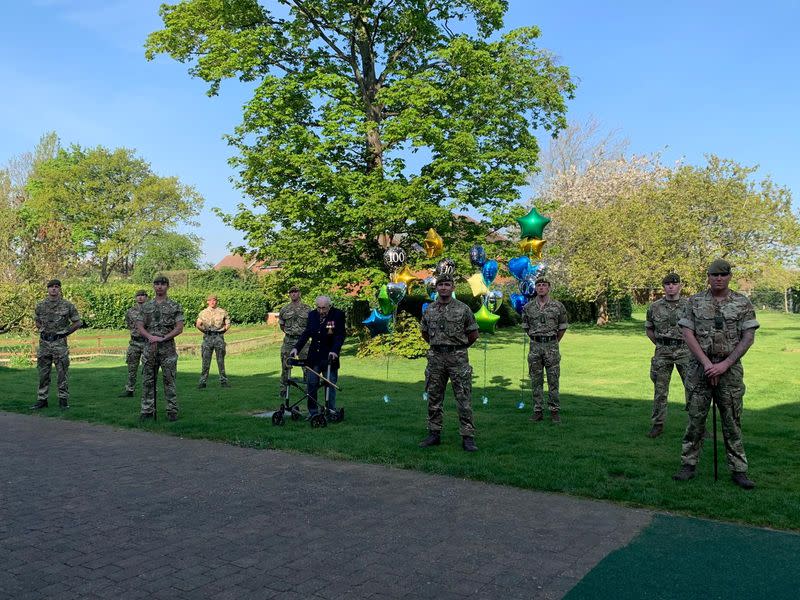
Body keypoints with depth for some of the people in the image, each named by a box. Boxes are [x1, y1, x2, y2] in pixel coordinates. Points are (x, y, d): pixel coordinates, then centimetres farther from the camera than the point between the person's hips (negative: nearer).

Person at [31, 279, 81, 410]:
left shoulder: (67, 305, -2)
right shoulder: (40, 306, 7)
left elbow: (77, 323, 5)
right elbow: (37, 322, 23)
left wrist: (65, 332, 0)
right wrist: (43, 331, 9)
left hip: (60, 343, -3)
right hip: (44, 343, 3)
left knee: (62, 373, 0)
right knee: (43, 373, 8)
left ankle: (63, 400, 8)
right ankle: (42, 399, 16)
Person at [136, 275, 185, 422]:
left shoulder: (175, 306, 2)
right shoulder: (146, 306, 11)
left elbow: (179, 328, -6)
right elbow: (140, 326, 5)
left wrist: (162, 338, -16)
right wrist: (150, 337, -14)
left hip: (168, 348, -3)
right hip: (150, 348, 3)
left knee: (169, 381, 0)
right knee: (148, 381, 5)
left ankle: (172, 411, 6)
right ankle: (147, 411, 12)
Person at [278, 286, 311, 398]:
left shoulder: (307, 309, 1)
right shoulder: (284, 309, 6)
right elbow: (281, 325, 17)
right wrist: (289, 333, 11)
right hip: (288, 341, 1)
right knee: (286, 366, 4)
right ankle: (284, 389, 14)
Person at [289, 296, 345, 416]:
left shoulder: (338, 315, -8)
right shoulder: (312, 315, 6)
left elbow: (340, 335, -12)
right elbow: (306, 333, 8)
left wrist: (334, 351, -26)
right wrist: (296, 347, -4)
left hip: (329, 357, -4)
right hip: (313, 357, 4)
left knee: (330, 386, 1)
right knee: (311, 385, 6)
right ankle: (313, 412, 17)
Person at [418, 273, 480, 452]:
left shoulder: (463, 308, -3)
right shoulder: (429, 310, 7)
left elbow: (474, 334, 3)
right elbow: (424, 332, 21)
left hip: (458, 357, -4)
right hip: (436, 357, 4)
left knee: (464, 399, -3)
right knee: (434, 398, 9)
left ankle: (467, 437, 2)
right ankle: (434, 434, 19)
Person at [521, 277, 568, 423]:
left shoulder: (558, 306, -1)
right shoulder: (528, 307, 4)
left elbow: (563, 327, 9)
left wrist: (554, 342, 8)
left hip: (552, 346, -2)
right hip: (535, 346, 2)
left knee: (553, 380, 0)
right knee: (536, 381, 4)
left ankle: (555, 411, 8)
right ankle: (538, 411, 11)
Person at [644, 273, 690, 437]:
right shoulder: (654, 307, 4)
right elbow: (648, 329, 16)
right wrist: (660, 344, 10)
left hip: (685, 351, -1)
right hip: (662, 353, 1)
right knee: (660, 390, 5)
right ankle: (658, 424, 14)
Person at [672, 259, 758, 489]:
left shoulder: (742, 303, 2)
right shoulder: (695, 302, 3)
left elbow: (748, 338, -3)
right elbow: (688, 334, -2)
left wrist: (725, 364, -12)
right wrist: (707, 363, -11)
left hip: (730, 368, 0)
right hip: (700, 367, 0)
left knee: (732, 421, 5)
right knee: (695, 418, 3)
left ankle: (738, 470, 13)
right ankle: (688, 465, 11)